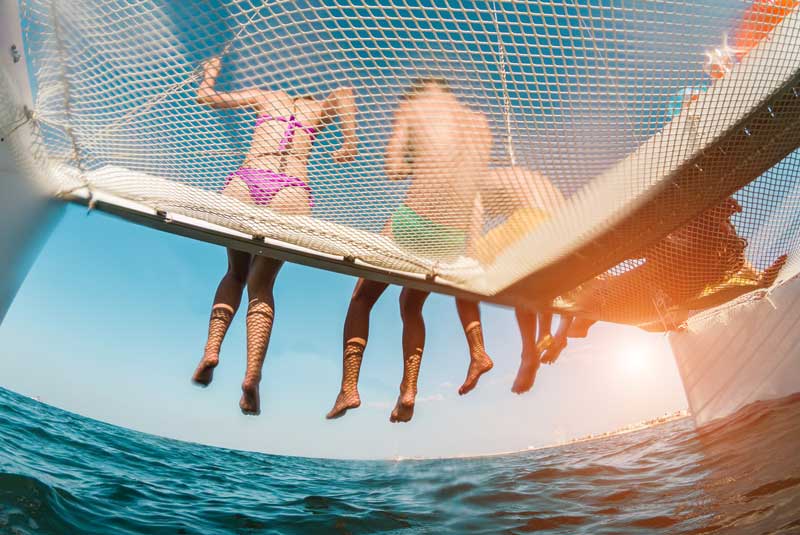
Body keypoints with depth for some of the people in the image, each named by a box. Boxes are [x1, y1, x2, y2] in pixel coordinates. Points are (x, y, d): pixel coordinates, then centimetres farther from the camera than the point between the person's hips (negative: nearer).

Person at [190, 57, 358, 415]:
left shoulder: (265, 96, 26)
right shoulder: (322, 107, 25)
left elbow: (206, 96, 27)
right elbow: (344, 92, 4)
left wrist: (210, 72, 46)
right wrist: (350, 143, 3)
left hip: (244, 184, 1)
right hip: (291, 193, -1)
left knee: (236, 274, 21)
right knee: (261, 283, 8)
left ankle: (211, 349, 4)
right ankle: (253, 373, -7)